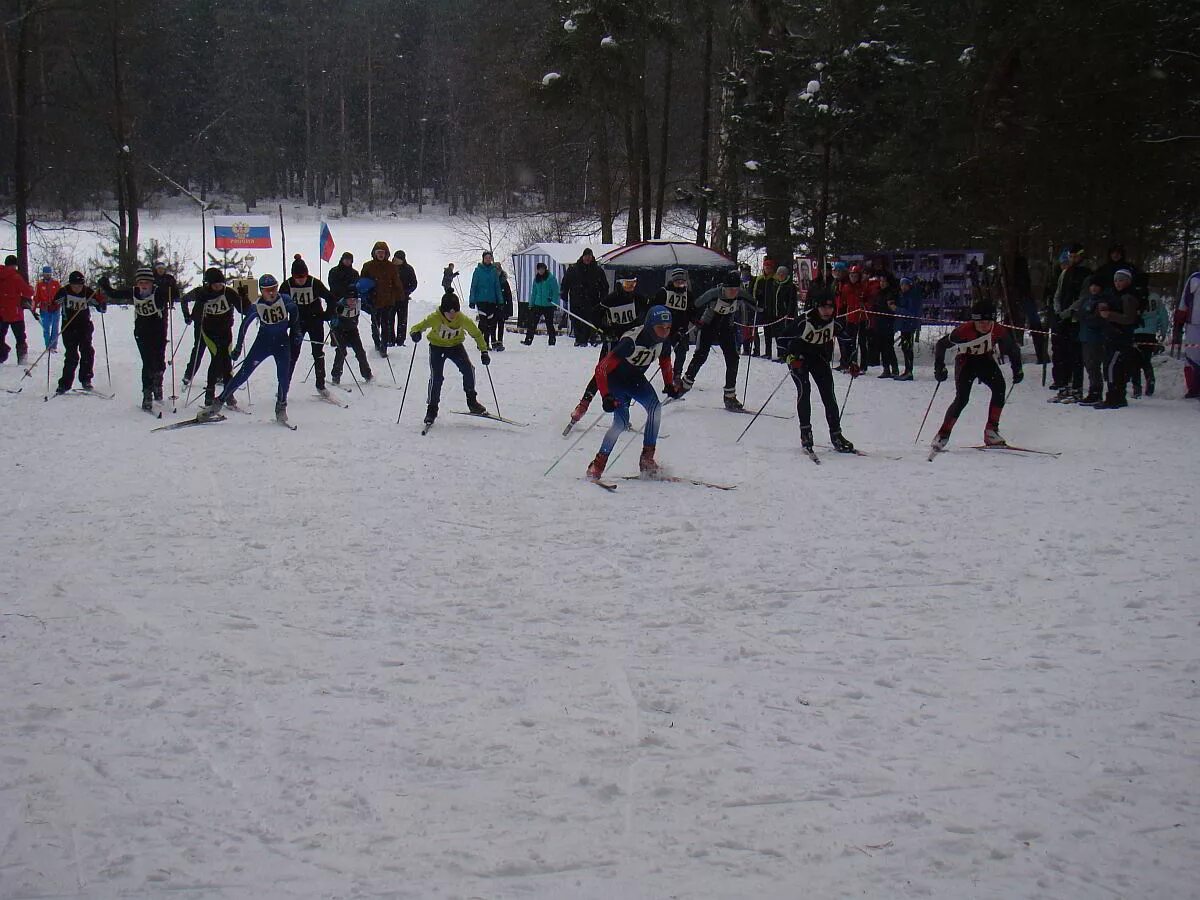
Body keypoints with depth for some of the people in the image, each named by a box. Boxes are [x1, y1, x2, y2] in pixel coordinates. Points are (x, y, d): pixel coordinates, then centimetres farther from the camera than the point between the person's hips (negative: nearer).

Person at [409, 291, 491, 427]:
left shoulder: (463, 319, -21)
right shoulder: (435, 318, -26)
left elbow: (477, 334, -8)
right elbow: (418, 326, -26)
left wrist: (484, 351, -13)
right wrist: (415, 333, -50)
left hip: (455, 346, 2)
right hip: (437, 347, -1)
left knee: (468, 369, -17)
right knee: (436, 377, -13)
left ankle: (472, 401, 2)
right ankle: (432, 408, 3)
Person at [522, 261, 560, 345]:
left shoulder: (551, 278, -5)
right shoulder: (536, 279, 10)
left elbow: (555, 292, -6)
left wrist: (555, 305, -12)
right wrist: (531, 304, 12)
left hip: (549, 305, -4)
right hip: (538, 304, 4)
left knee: (549, 324, 3)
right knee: (532, 323, -3)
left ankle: (552, 341, 12)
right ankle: (528, 340, -3)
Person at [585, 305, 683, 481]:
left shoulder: (664, 340, -16)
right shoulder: (631, 342, -35)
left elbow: (665, 362, 10)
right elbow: (601, 369, -34)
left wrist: (670, 385, 1)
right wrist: (606, 396, -40)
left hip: (637, 380, 5)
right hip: (616, 380, -5)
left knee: (655, 407, -22)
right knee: (622, 422, -23)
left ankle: (647, 458, -14)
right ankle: (598, 464, -9)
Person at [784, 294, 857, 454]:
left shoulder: (835, 324, -16)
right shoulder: (804, 321, -28)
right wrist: (792, 358, -36)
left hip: (820, 357, 4)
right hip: (798, 358, -3)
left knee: (828, 393, -4)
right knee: (804, 390, -20)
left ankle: (836, 435, 3)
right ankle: (805, 432, -14)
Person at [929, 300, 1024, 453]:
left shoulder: (999, 331, -22)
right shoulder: (964, 331, -31)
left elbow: (1012, 349, -2)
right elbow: (941, 345, -17)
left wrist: (1017, 370, -5)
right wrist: (939, 367, -22)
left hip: (986, 360, 3)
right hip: (966, 361, -3)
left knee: (999, 387, -22)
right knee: (962, 398, -20)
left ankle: (991, 431, -13)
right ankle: (943, 435, -8)